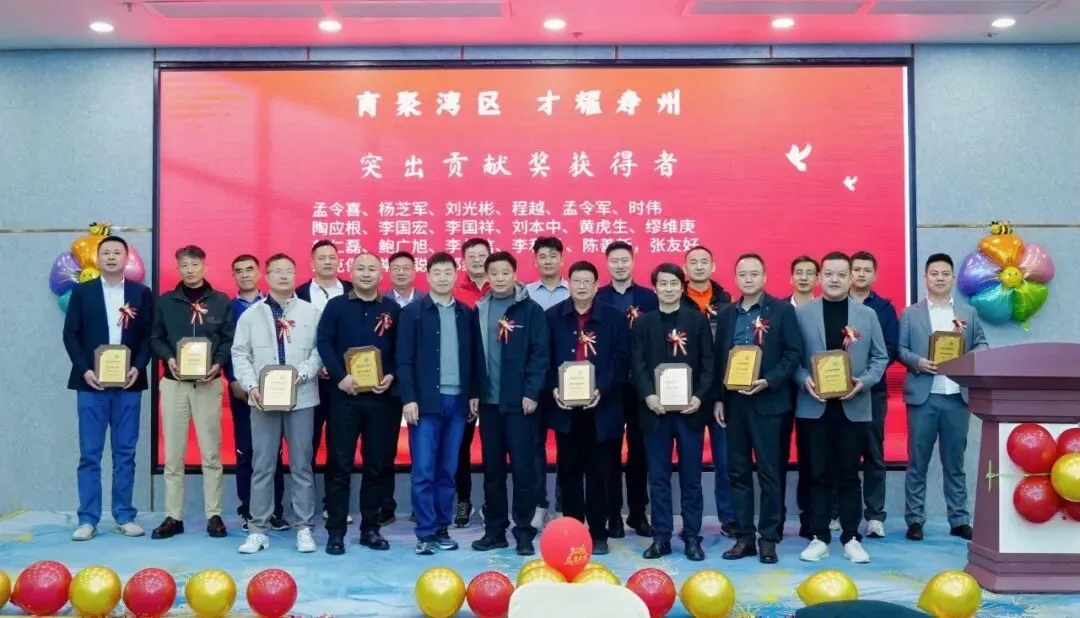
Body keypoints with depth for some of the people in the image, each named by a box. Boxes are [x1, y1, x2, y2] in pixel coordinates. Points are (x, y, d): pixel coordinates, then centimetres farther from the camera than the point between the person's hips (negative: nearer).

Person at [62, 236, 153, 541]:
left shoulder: (141, 293, 6)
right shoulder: (82, 292, 6)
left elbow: (149, 336, 4)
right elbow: (70, 335, 2)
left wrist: (138, 367, -10)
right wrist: (84, 370, -10)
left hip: (128, 384, 1)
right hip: (91, 384, 0)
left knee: (125, 453, 5)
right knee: (89, 454, 1)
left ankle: (124, 516, 12)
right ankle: (88, 519, 6)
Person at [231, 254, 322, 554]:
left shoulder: (311, 312, 5)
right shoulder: (251, 315, 8)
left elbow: (321, 349, 0)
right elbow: (240, 354, 4)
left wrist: (303, 372, -16)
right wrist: (251, 385, -9)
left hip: (301, 398, -1)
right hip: (263, 399, 1)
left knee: (302, 465, 4)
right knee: (262, 466, 4)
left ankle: (304, 528, 11)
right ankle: (258, 529, 11)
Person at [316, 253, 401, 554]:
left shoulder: (393, 309, 8)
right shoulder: (336, 306, 3)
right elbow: (324, 343, -5)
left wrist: (391, 376, -9)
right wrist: (340, 376, -16)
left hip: (381, 396, 2)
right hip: (344, 395, -2)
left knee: (378, 464, 7)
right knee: (339, 464, 1)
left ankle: (371, 528, 18)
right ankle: (335, 531, 8)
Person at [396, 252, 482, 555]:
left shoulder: (467, 313, 10)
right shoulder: (412, 312, 0)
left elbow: (474, 357, 12)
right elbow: (404, 360, -4)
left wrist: (474, 394, 6)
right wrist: (409, 398, -11)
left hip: (457, 400, 3)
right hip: (426, 401, -3)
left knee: (448, 471, 9)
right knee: (423, 471, -2)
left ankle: (442, 528, 17)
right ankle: (425, 532, 4)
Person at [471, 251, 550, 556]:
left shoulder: (531, 310, -2)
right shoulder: (479, 311, 10)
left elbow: (540, 355, -6)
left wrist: (531, 393, -13)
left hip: (520, 401, -4)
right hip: (488, 402, 4)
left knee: (523, 467, 0)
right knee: (492, 468, 10)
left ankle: (524, 531, 8)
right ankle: (495, 529, 18)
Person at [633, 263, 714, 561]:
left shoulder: (698, 320, 6)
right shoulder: (642, 323, 7)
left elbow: (708, 363, 1)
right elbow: (638, 365, 0)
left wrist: (699, 396, -13)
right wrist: (648, 395, -16)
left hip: (690, 408, 0)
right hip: (656, 409, 1)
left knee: (691, 477, 5)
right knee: (659, 477, 5)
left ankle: (692, 537, 13)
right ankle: (661, 537, 12)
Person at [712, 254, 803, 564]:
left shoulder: (782, 310, -1)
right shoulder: (726, 314, 11)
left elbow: (794, 352, -6)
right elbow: (718, 358, 12)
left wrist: (768, 381, -17)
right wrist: (718, 398, 6)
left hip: (767, 401, -4)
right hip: (733, 401, 4)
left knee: (769, 472, 0)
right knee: (738, 471, 7)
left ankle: (768, 538, 9)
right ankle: (743, 537, 15)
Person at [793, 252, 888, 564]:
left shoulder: (867, 315, 7)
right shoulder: (802, 313, 3)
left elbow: (880, 357, 7)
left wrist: (865, 381, -10)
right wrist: (804, 380, -16)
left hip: (853, 406, 1)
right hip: (813, 406, -1)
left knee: (849, 475, 7)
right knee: (817, 474, 4)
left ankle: (851, 538, 15)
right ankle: (819, 537, 12)